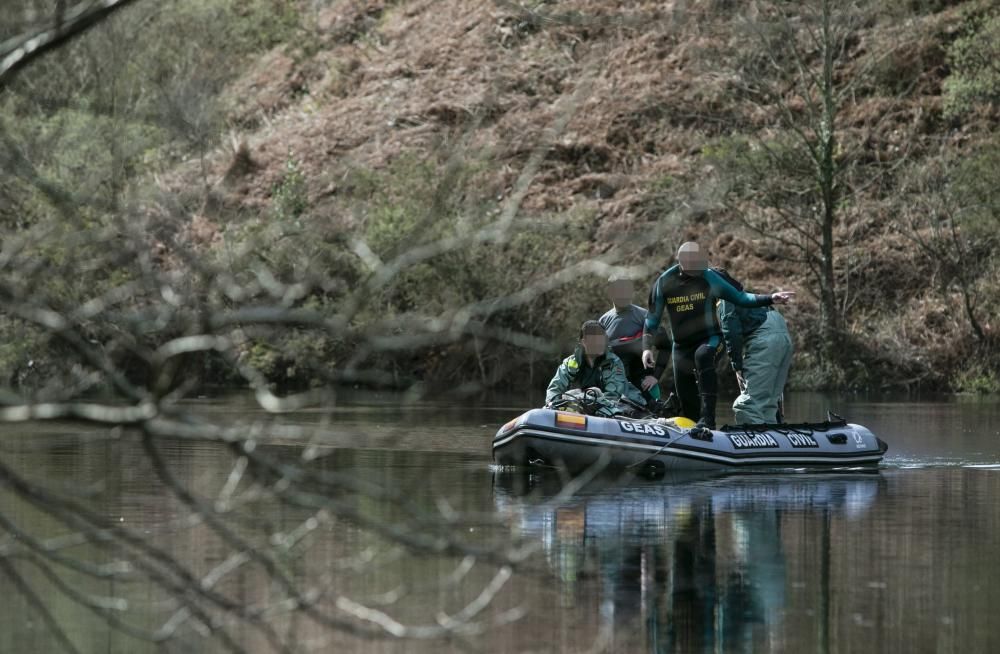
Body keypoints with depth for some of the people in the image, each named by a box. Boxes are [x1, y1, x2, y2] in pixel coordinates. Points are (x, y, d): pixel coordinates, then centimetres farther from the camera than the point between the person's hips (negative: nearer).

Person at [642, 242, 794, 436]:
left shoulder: (708, 278, -8)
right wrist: (647, 347, -7)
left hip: (709, 339, -3)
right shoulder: (664, 282, -4)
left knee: (702, 355, -39)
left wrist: (770, 299, -19)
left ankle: (707, 419, -46)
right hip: (681, 346, 3)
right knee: (687, 404, 3)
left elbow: (739, 297, -8)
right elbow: (652, 318, 3)